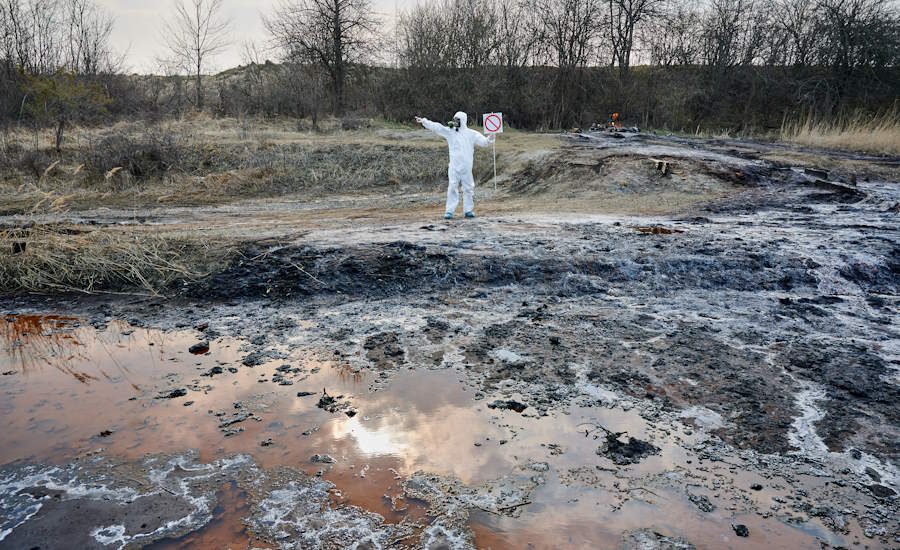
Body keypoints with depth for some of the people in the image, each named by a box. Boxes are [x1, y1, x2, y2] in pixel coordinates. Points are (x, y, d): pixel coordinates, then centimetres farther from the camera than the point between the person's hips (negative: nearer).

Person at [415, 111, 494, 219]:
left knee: (468, 188, 6)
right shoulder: (449, 131, 6)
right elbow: (437, 127, -1)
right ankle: (449, 211, 1)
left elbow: (483, 141, -3)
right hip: (454, 167, 0)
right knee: (452, 188, -3)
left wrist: (489, 140, -24)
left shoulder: (471, 134, 4)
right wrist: (424, 121, -10)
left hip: (466, 166, 0)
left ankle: (468, 210, 16)